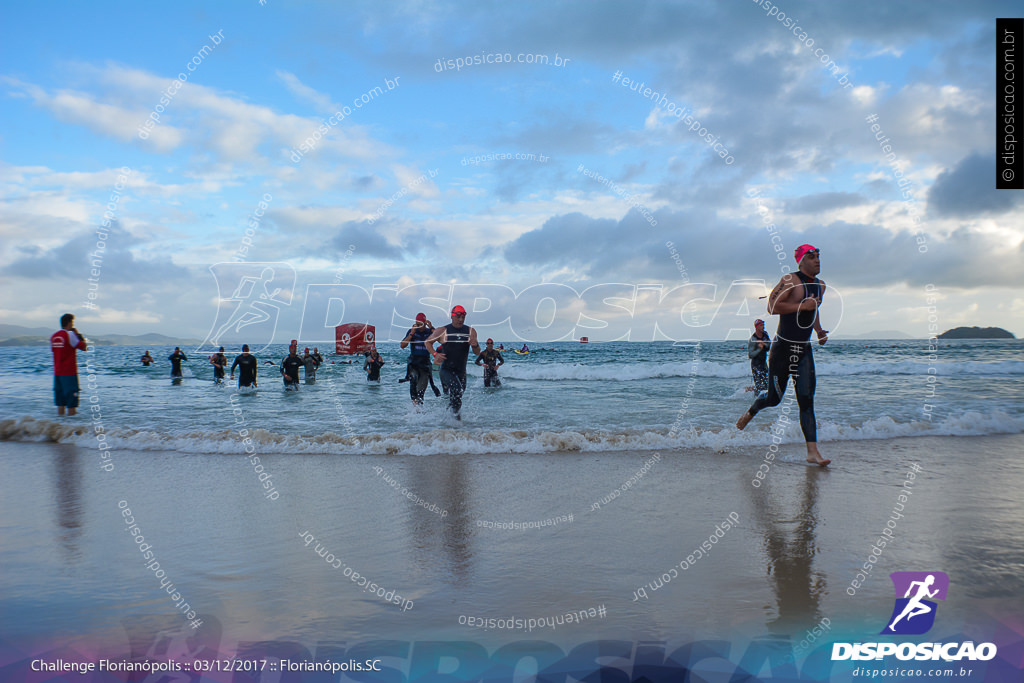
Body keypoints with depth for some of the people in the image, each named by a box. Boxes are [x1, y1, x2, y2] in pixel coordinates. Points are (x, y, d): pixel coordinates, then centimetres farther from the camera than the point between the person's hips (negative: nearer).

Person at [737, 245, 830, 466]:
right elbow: (772, 307, -21)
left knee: (806, 400, -3)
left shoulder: (820, 286, 13)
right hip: (783, 348, -6)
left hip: (804, 350, 6)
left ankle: (812, 451, -5)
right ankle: (751, 411, 37)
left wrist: (819, 330, 15)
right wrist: (802, 306, -24)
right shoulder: (790, 280, -12)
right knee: (774, 397, 3)